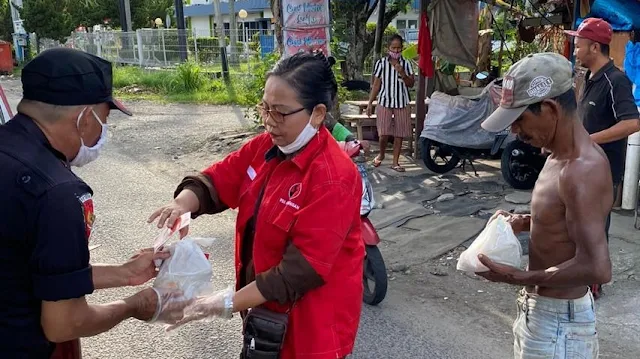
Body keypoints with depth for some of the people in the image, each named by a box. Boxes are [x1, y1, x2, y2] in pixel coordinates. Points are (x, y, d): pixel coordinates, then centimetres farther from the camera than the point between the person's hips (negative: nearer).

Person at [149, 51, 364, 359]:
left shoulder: (333, 180, -27)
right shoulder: (264, 147, -3)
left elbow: (302, 269, -28)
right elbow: (217, 180, 0)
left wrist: (227, 305, -28)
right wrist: (183, 204, -23)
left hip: (311, 320, -6)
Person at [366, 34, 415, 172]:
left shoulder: (406, 64, 3)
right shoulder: (381, 63, 0)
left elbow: (411, 84, 1)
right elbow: (376, 85, 3)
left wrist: (402, 73, -16)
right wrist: (370, 103, 0)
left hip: (402, 103, 2)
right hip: (384, 102, -1)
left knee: (399, 134, 4)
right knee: (384, 134, -4)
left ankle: (395, 162, 14)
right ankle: (381, 154, 25)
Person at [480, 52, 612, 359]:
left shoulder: (582, 170, -27)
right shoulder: (562, 156, 3)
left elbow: (597, 268, -32)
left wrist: (519, 277, -25)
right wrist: (525, 222, 1)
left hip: (558, 319, -9)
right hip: (539, 307, 9)